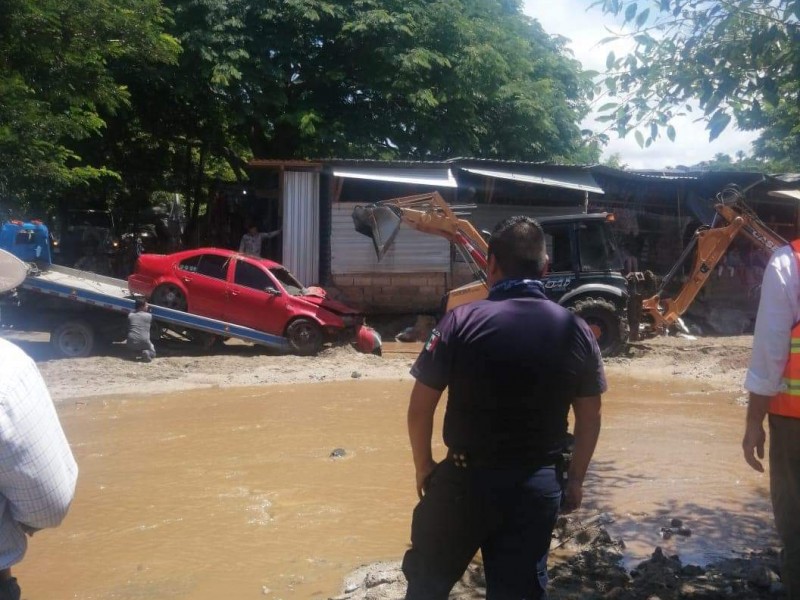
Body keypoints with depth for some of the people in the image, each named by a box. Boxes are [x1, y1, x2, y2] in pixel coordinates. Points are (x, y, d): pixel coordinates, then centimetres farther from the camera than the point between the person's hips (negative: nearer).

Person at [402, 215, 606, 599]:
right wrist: (575, 478, 17)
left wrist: (423, 466, 7)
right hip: (538, 485, 2)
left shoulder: (462, 321, -12)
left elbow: (420, 408, -8)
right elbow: (589, 419, 5)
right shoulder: (575, 331, -3)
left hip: (466, 479, -2)